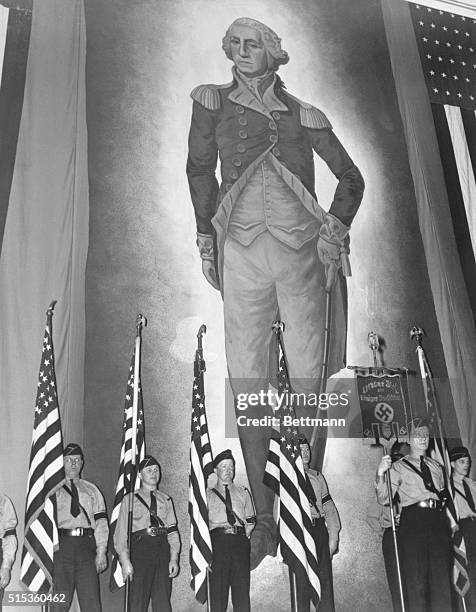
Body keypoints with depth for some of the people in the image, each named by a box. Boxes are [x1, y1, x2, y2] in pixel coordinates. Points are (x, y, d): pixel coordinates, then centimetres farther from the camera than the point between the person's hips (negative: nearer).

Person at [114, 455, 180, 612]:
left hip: (163, 550, 3)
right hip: (140, 550, -3)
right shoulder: (130, 500, 6)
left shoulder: (166, 500, 15)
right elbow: (121, 532, 0)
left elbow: (173, 530, 11)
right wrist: (125, 561, -10)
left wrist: (174, 558, 0)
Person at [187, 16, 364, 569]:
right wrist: (205, 237, 11)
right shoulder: (212, 102, 10)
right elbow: (199, 168, 18)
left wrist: (335, 229, 0)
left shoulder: (304, 116, 10)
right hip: (242, 254, 0)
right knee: (247, 386, -2)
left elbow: (351, 178, 16)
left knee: (308, 379, 0)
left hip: (301, 251, 0)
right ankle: (263, 518, 8)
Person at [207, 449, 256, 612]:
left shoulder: (243, 492, 21)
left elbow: (251, 520, 18)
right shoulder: (208, 494, 14)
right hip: (218, 541, -2)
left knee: (242, 588, -3)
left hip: (240, 541, 2)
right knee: (217, 589, -5)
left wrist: (244, 535, 3)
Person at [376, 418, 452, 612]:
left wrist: (452, 521, 11)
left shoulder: (436, 467, 22)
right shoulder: (398, 467, 6)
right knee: (415, 579, -4)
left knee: (442, 578, 3)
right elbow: (383, 499, -2)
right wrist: (380, 474, -17)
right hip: (413, 520, -4)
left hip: (439, 521, 4)